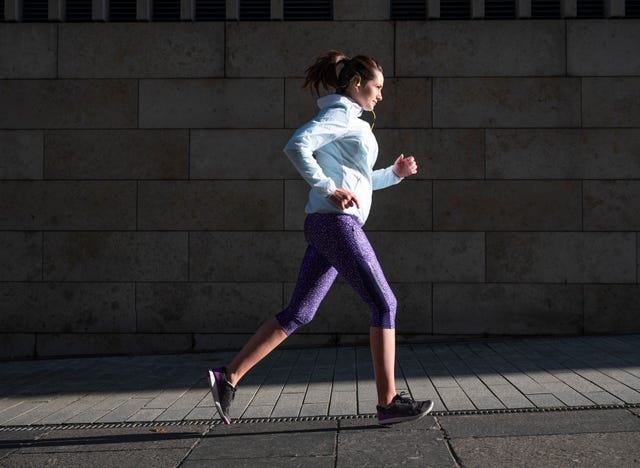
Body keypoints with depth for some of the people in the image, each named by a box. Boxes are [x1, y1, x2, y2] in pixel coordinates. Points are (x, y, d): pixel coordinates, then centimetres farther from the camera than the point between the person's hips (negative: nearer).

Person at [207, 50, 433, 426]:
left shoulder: (349, 120, 25)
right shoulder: (341, 113, -4)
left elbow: (358, 180, 31)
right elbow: (297, 145, -21)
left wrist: (395, 173, 18)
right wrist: (329, 189, -20)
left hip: (326, 226, 10)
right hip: (337, 222, -10)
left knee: (299, 313, 7)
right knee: (384, 304, -5)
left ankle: (229, 377, 6)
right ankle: (389, 402, -3)